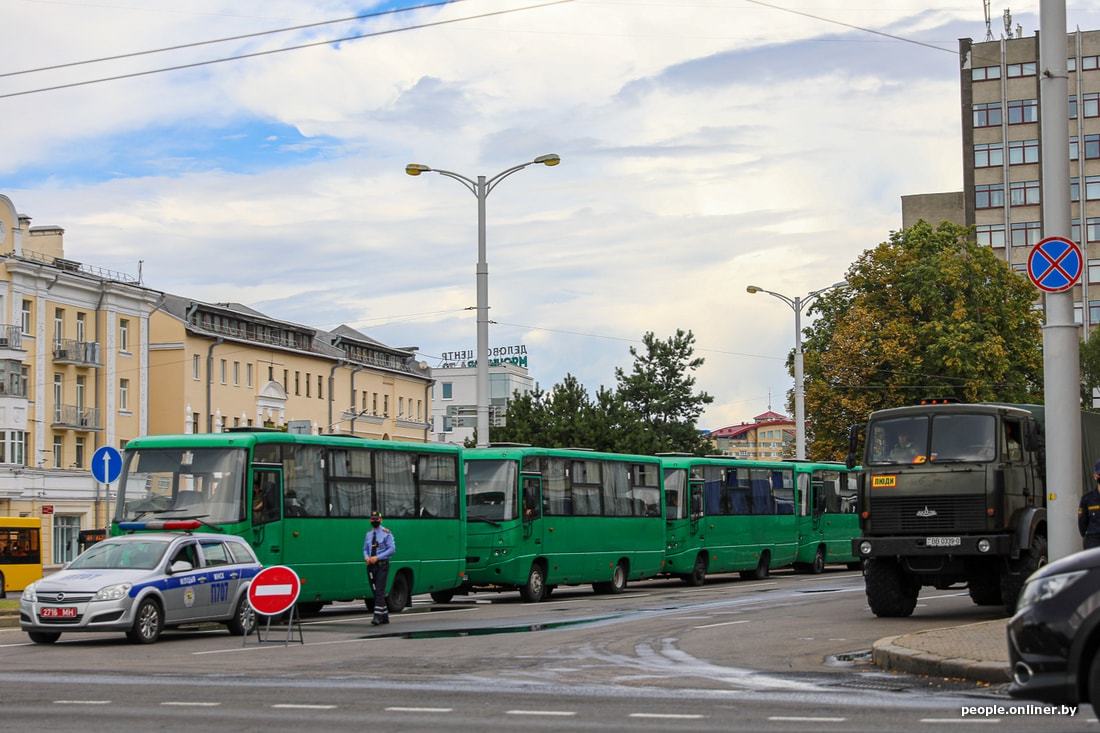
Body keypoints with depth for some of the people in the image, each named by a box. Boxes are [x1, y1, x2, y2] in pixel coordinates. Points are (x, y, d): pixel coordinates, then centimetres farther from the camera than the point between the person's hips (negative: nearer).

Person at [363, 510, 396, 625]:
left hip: (382, 564, -6)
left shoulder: (386, 533, -4)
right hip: (370, 565, 6)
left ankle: (378, 616, -19)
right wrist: (366, 557, -5)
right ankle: (385, 616, 18)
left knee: (379, 591, -14)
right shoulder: (368, 534, 13)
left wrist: (377, 558, -16)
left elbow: (392, 549, -10)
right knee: (375, 591, 8)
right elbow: (365, 549, 18)